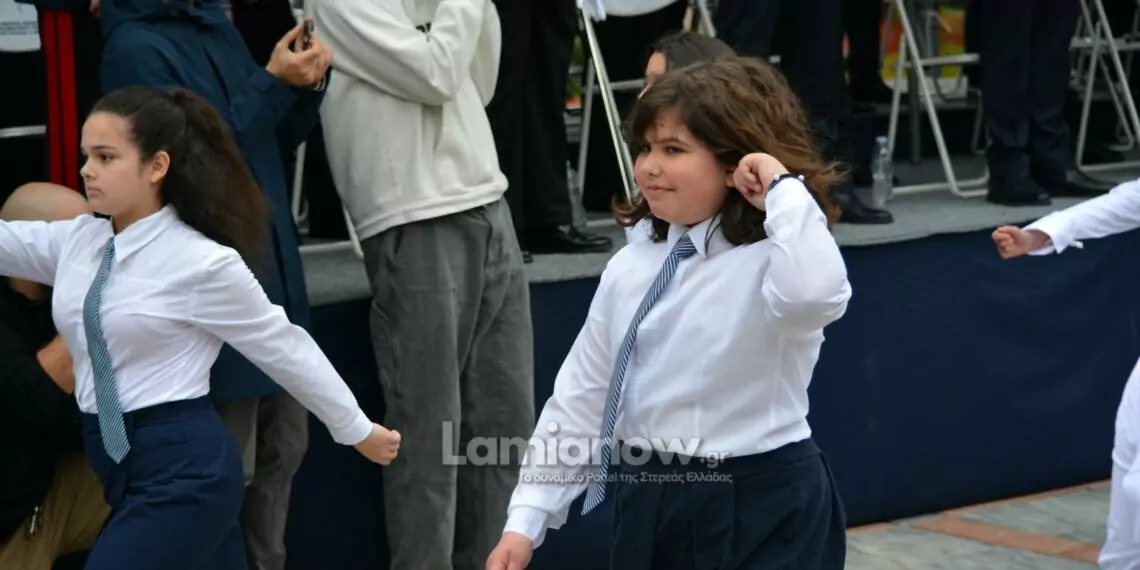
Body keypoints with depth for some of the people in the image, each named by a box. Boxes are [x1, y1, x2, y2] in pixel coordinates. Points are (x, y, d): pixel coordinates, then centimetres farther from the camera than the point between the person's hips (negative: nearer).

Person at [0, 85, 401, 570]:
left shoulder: (202, 262, -12)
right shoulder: (76, 240, 6)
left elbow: (285, 349, -3)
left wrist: (359, 431, 6)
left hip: (185, 468, -7)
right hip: (120, 468, 7)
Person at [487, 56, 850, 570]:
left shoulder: (769, 262, -15)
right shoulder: (629, 269, 6)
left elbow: (814, 293, -42)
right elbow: (580, 402, 9)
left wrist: (784, 189, -28)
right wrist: (526, 519, 5)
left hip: (761, 514, -7)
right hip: (648, 506, 7)